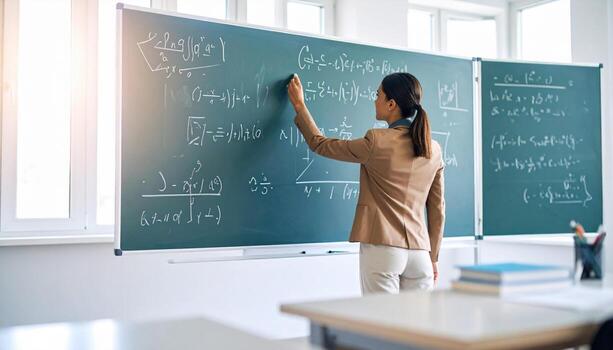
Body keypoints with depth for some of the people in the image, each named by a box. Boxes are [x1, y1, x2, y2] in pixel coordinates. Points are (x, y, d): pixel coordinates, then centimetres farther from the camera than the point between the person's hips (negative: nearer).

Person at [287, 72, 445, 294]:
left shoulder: (377, 142, -9)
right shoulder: (433, 150, 6)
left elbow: (321, 145, 4)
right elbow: (437, 210, 11)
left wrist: (299, 106, 17)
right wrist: (433, 257, 20)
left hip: (382, 248, -5)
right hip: (420, 252, 5)